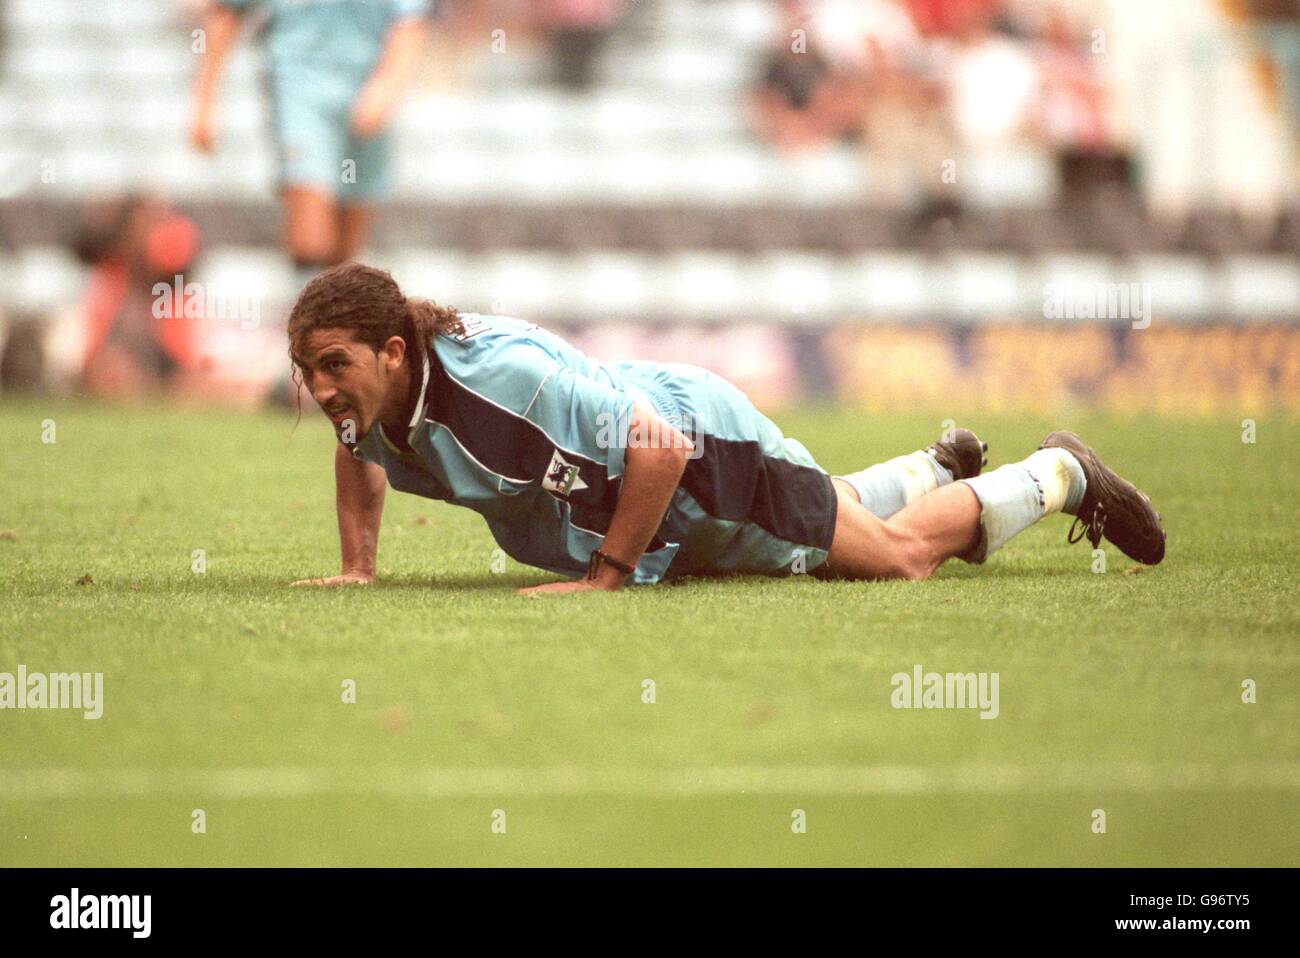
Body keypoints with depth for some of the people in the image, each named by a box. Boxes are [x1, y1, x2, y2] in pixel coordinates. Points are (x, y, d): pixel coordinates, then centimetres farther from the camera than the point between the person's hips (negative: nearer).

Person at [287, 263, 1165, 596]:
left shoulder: (503, 373, -42)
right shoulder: (372, 399, -18)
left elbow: (658, 444, -40)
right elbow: (358, 451, 9)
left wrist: (606, 574, -35)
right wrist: (359, 568, -3)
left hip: (710, 450, -8)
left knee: (900, 555, 9)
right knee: (827, 540, 32)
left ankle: (1057, 475, 32)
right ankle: (941, 469, 57)